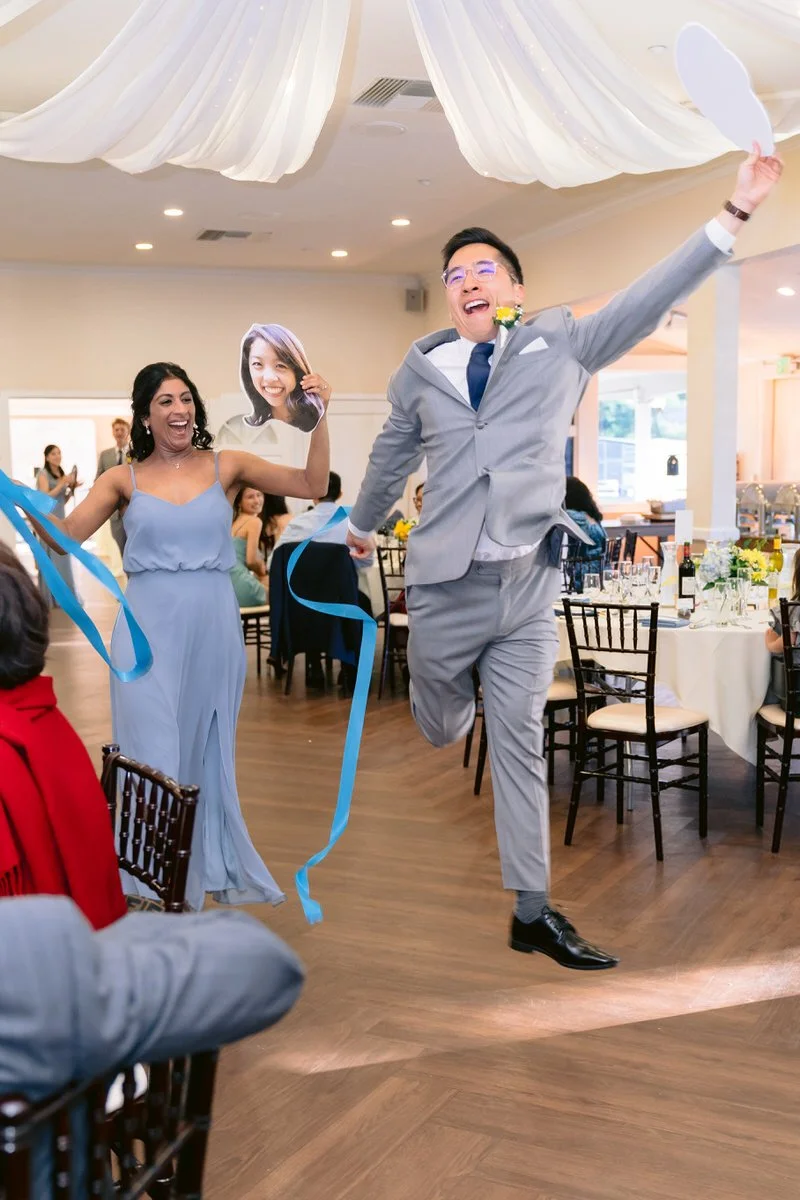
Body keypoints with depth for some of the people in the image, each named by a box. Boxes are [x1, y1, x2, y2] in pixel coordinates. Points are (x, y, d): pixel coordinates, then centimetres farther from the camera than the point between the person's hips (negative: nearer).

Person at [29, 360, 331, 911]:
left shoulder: (227, 467, 3)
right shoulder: (124, 479, 3)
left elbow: (313, 484, -4)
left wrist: (318, 418, -15)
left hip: (213, 628, 1)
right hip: (150, 630, -1)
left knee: (207, 753, 14)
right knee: (155, 758, 0)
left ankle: (212, 868, 32)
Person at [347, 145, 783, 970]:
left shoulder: (562, 344, 4)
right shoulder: (422, 368, 7)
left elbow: (650, 299, -2)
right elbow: (391, 454, 22)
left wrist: (734, 215, -9)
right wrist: (362, 525, 35)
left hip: (528, 585, -1)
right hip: (444, 584, 1)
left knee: (519, 742, 3)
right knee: (439, 732, 14)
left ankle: (532, 913, 11)